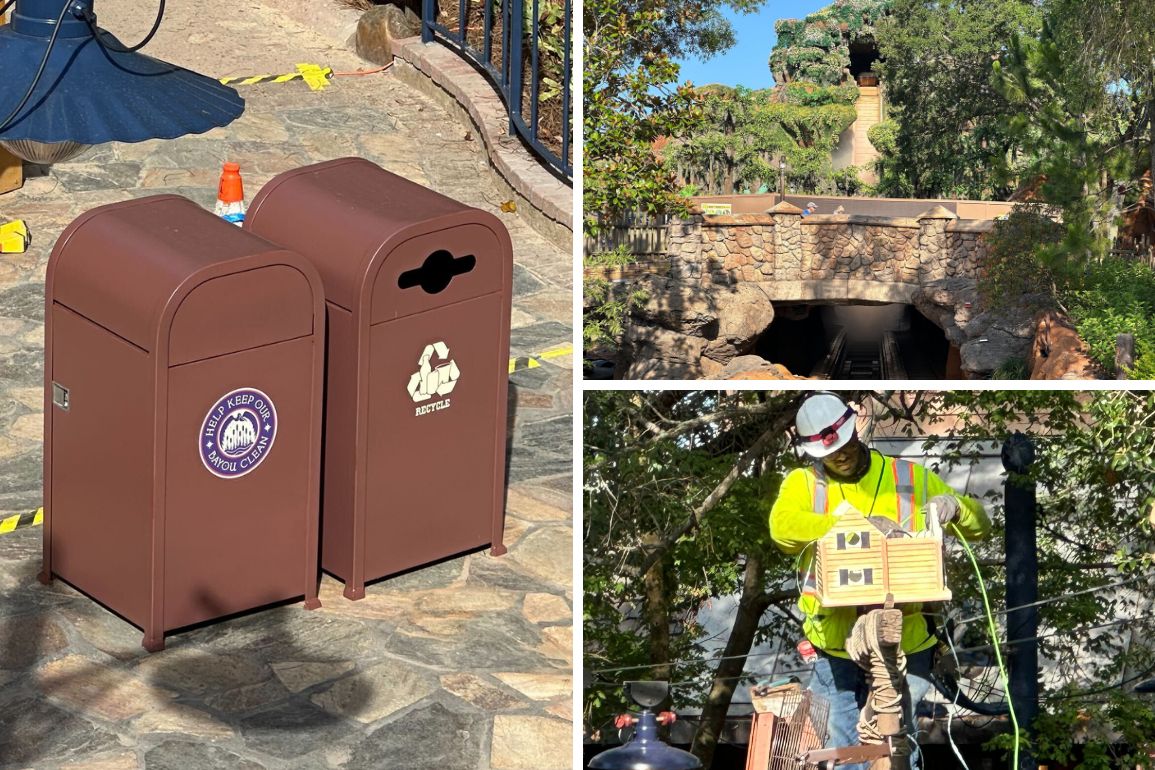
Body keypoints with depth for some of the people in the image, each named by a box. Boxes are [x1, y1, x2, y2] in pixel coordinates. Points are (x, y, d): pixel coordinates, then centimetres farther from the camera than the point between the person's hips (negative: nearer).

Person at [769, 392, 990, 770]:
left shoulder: (910, 477, 8)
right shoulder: (803, 483, 6)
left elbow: (981, 527, 11)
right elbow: (782, 525, -17)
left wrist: (954, 506, -13)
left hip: (902, 644, 0)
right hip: (835, 646, 0)